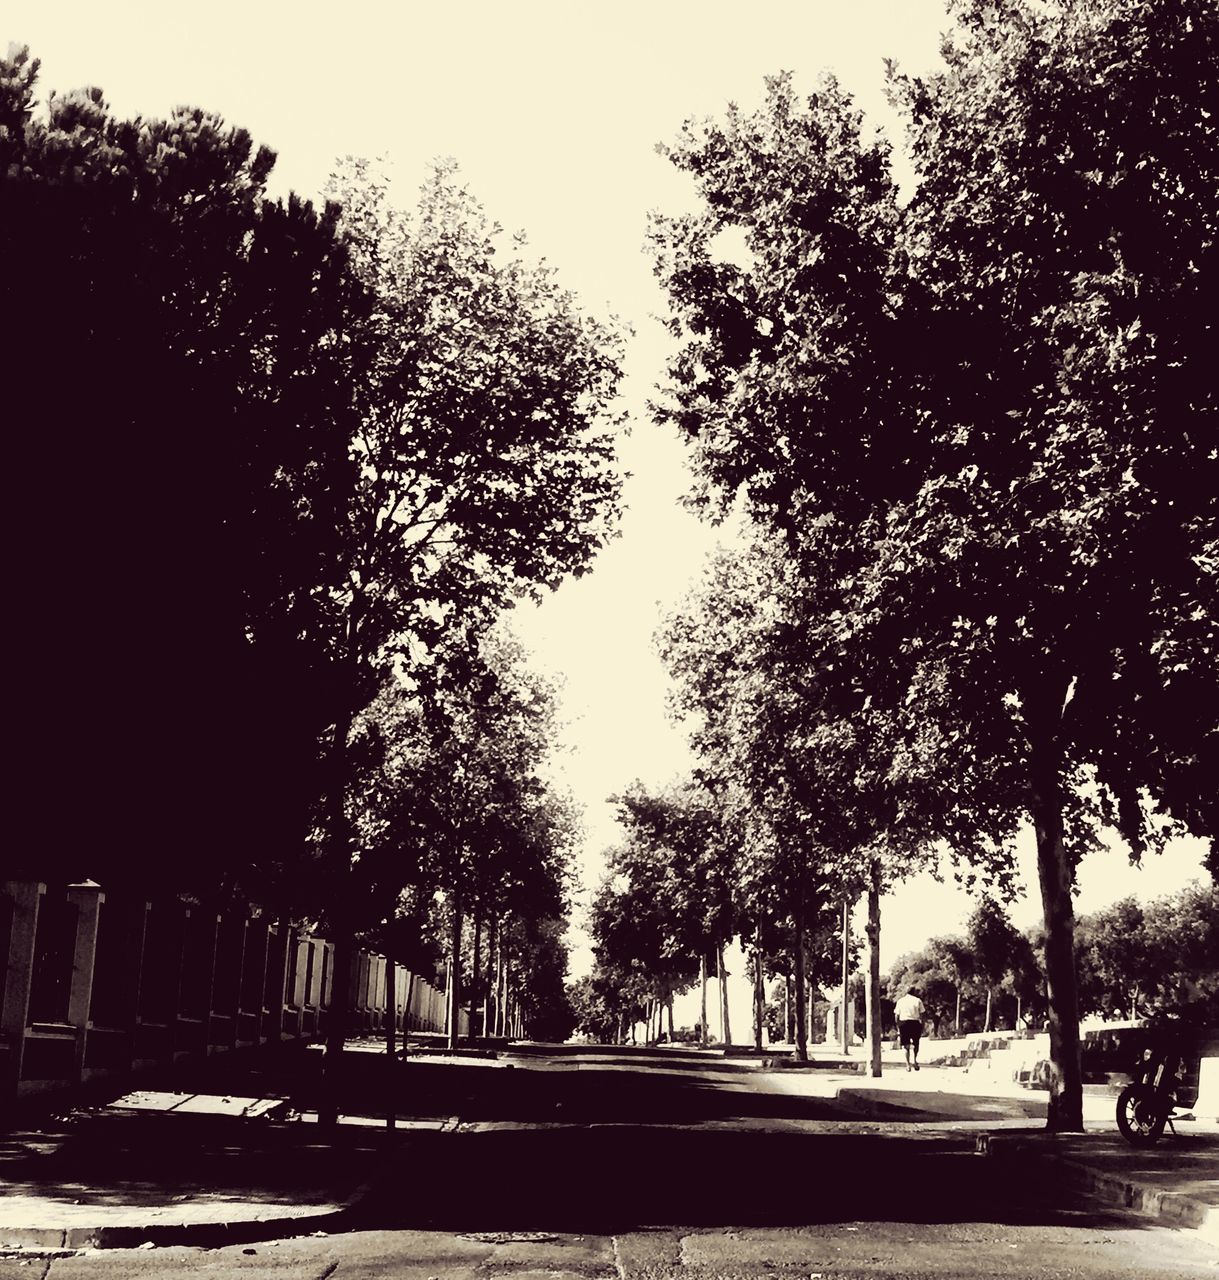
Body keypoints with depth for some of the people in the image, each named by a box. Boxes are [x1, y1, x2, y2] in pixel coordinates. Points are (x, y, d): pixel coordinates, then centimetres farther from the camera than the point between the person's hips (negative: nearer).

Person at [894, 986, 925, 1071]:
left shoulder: (900, 1001, 7)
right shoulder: (918, 1001, 2)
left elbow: (897, 1016, 4)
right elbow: (921, 1015, -1)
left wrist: (898, 1028, 9)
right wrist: (922, 1026, 4)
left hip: (903, 1023, 1)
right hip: (915, 1023, -1)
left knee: (906, 1045, 6)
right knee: (915, 1043, 17)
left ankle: (908, 1064, -1)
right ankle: (915, 1061, 8)